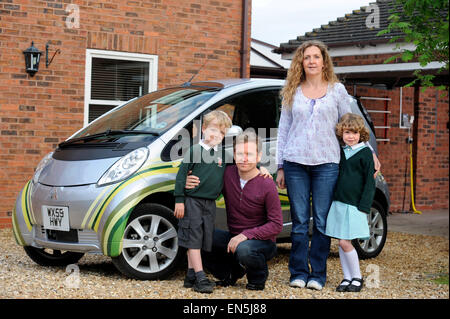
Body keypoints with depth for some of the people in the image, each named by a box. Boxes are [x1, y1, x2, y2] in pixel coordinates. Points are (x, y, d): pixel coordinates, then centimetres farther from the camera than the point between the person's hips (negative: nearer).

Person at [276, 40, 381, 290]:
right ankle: (298, 273, 9)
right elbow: (283, 129, 13)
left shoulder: (337, 90, 8)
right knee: (300, 221, 2)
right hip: (295, 163, 1)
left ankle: (318, 275, 6)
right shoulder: (292, 92, 11)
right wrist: (280, 166, 9)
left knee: (322, 222, -1)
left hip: (326, 163, -1)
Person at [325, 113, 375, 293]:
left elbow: (369, 182, -5)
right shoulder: (341, 152, 12)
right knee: (341, 243, 7)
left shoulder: (365, 153, -3)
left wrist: (364, 207, -11)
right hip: (338, 203, 6)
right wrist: (333, 200, 14)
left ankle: (357, 278, 6)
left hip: (353, 205, -6)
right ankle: (347, 278, 16)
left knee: (345, 242, -8)